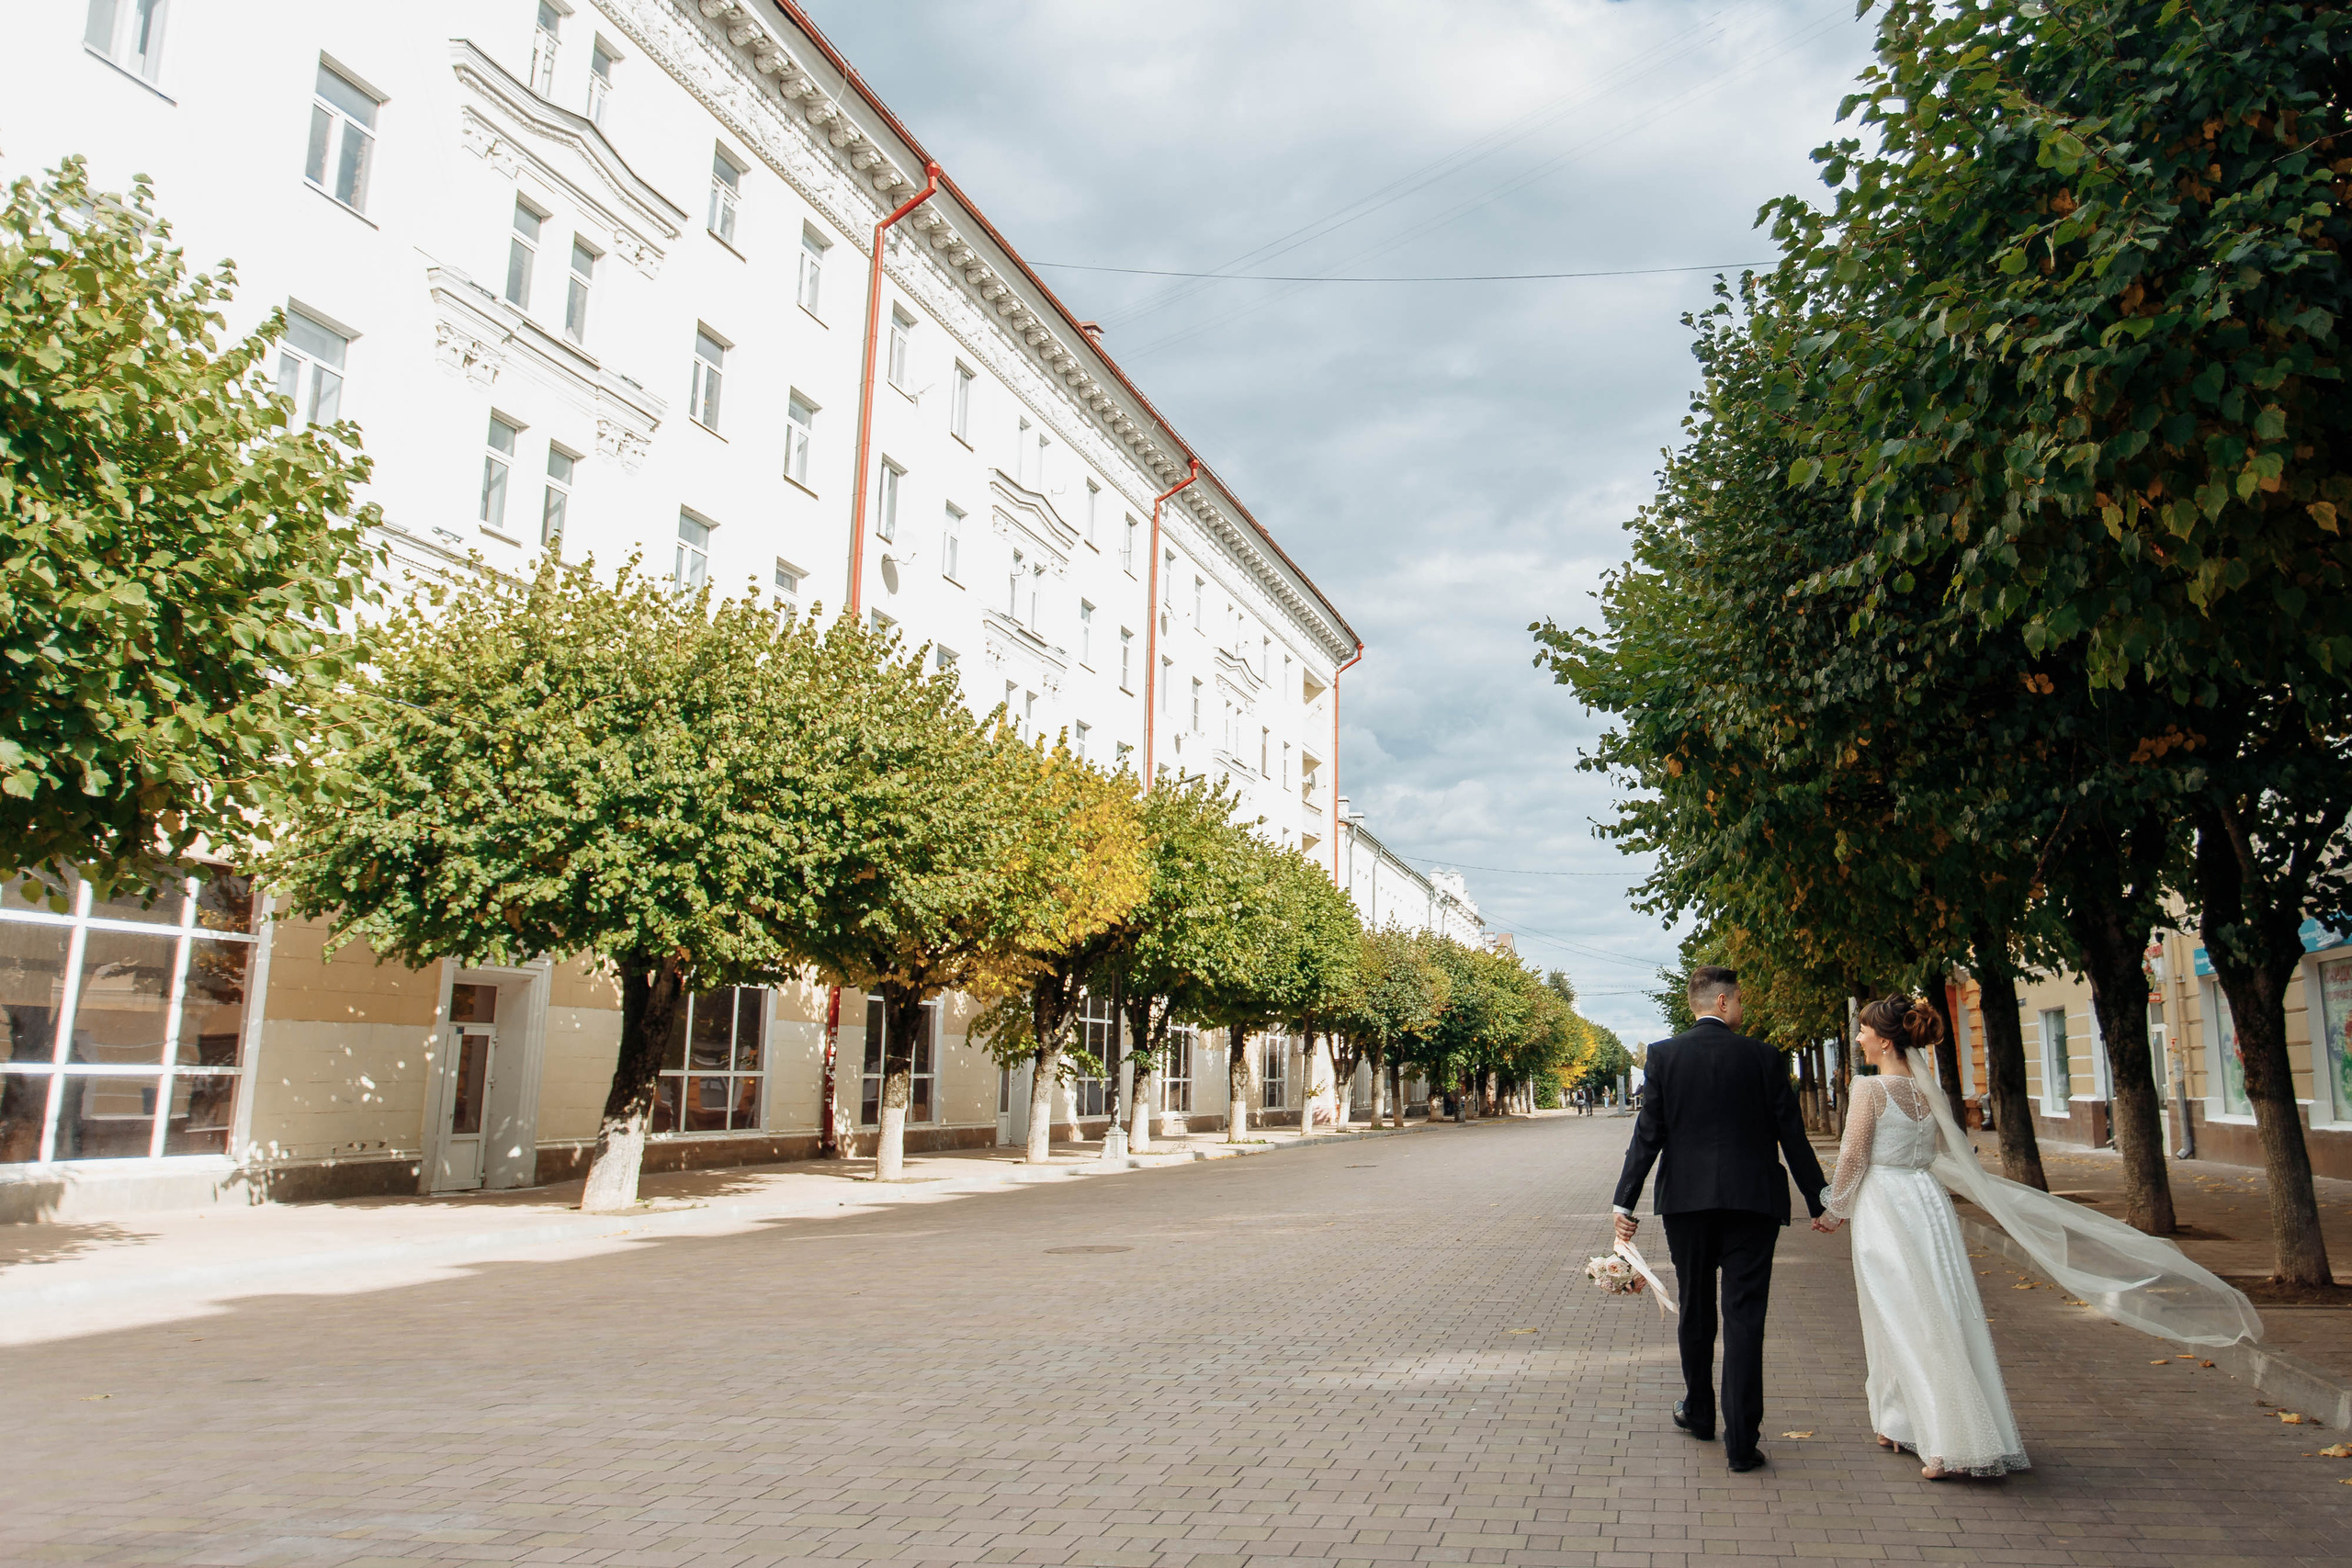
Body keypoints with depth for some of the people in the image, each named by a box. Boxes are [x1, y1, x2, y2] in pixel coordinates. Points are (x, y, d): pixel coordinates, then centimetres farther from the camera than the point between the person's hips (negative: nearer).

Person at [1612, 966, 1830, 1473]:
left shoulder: (1662, 1056, -2)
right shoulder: (1763, 1057, -3)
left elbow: (1648, 1136, -5)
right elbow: (1792, 1135, 0)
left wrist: (1626, 1203, -2)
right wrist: (1818, 1201, 10)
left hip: (1685, 1201, 1)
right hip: (1752, 1202, -1)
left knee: (1695, 1312, 16)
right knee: (1744, 1317, 1)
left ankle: (1699, 1414, 32)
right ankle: (1741, 1441, 0)